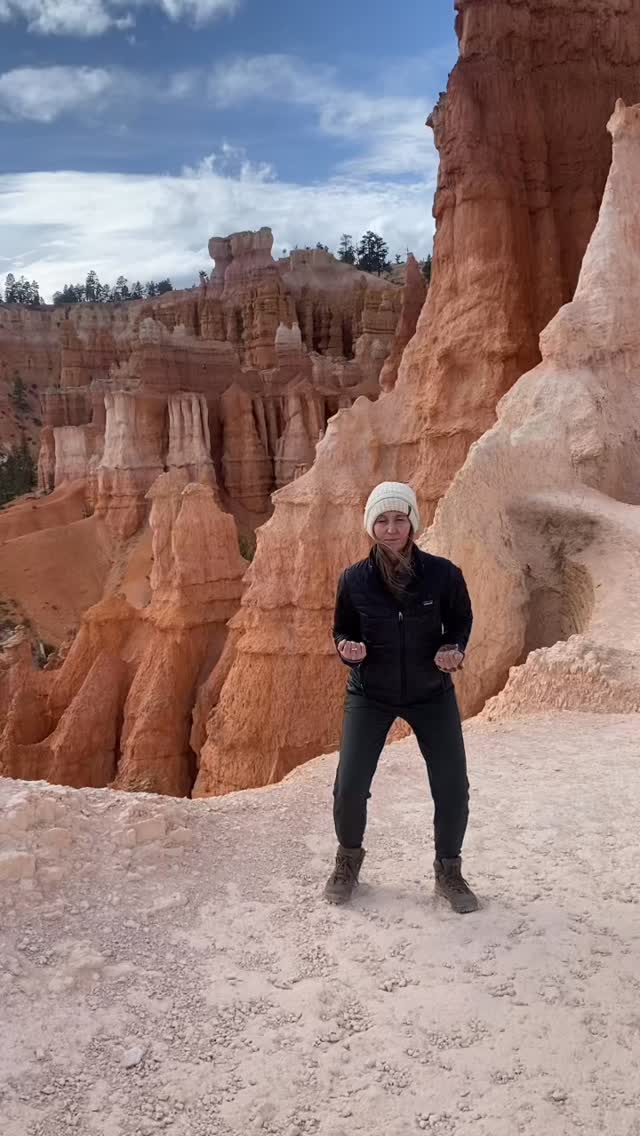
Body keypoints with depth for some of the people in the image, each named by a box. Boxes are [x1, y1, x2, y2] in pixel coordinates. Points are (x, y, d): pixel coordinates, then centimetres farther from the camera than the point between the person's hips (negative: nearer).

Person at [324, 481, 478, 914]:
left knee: (453, 789, 0)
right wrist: (347, 649, -21)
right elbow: (342, 630, 1)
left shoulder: (442, 573, -15)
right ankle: (348, 861, 26)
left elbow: (461, 621, 1)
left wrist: (455, 650, -19)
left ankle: (449, 871, 27)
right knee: (350, 788, -5)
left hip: (432, 695, 0)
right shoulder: (354, 579, -12)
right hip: (369, 695, 0)